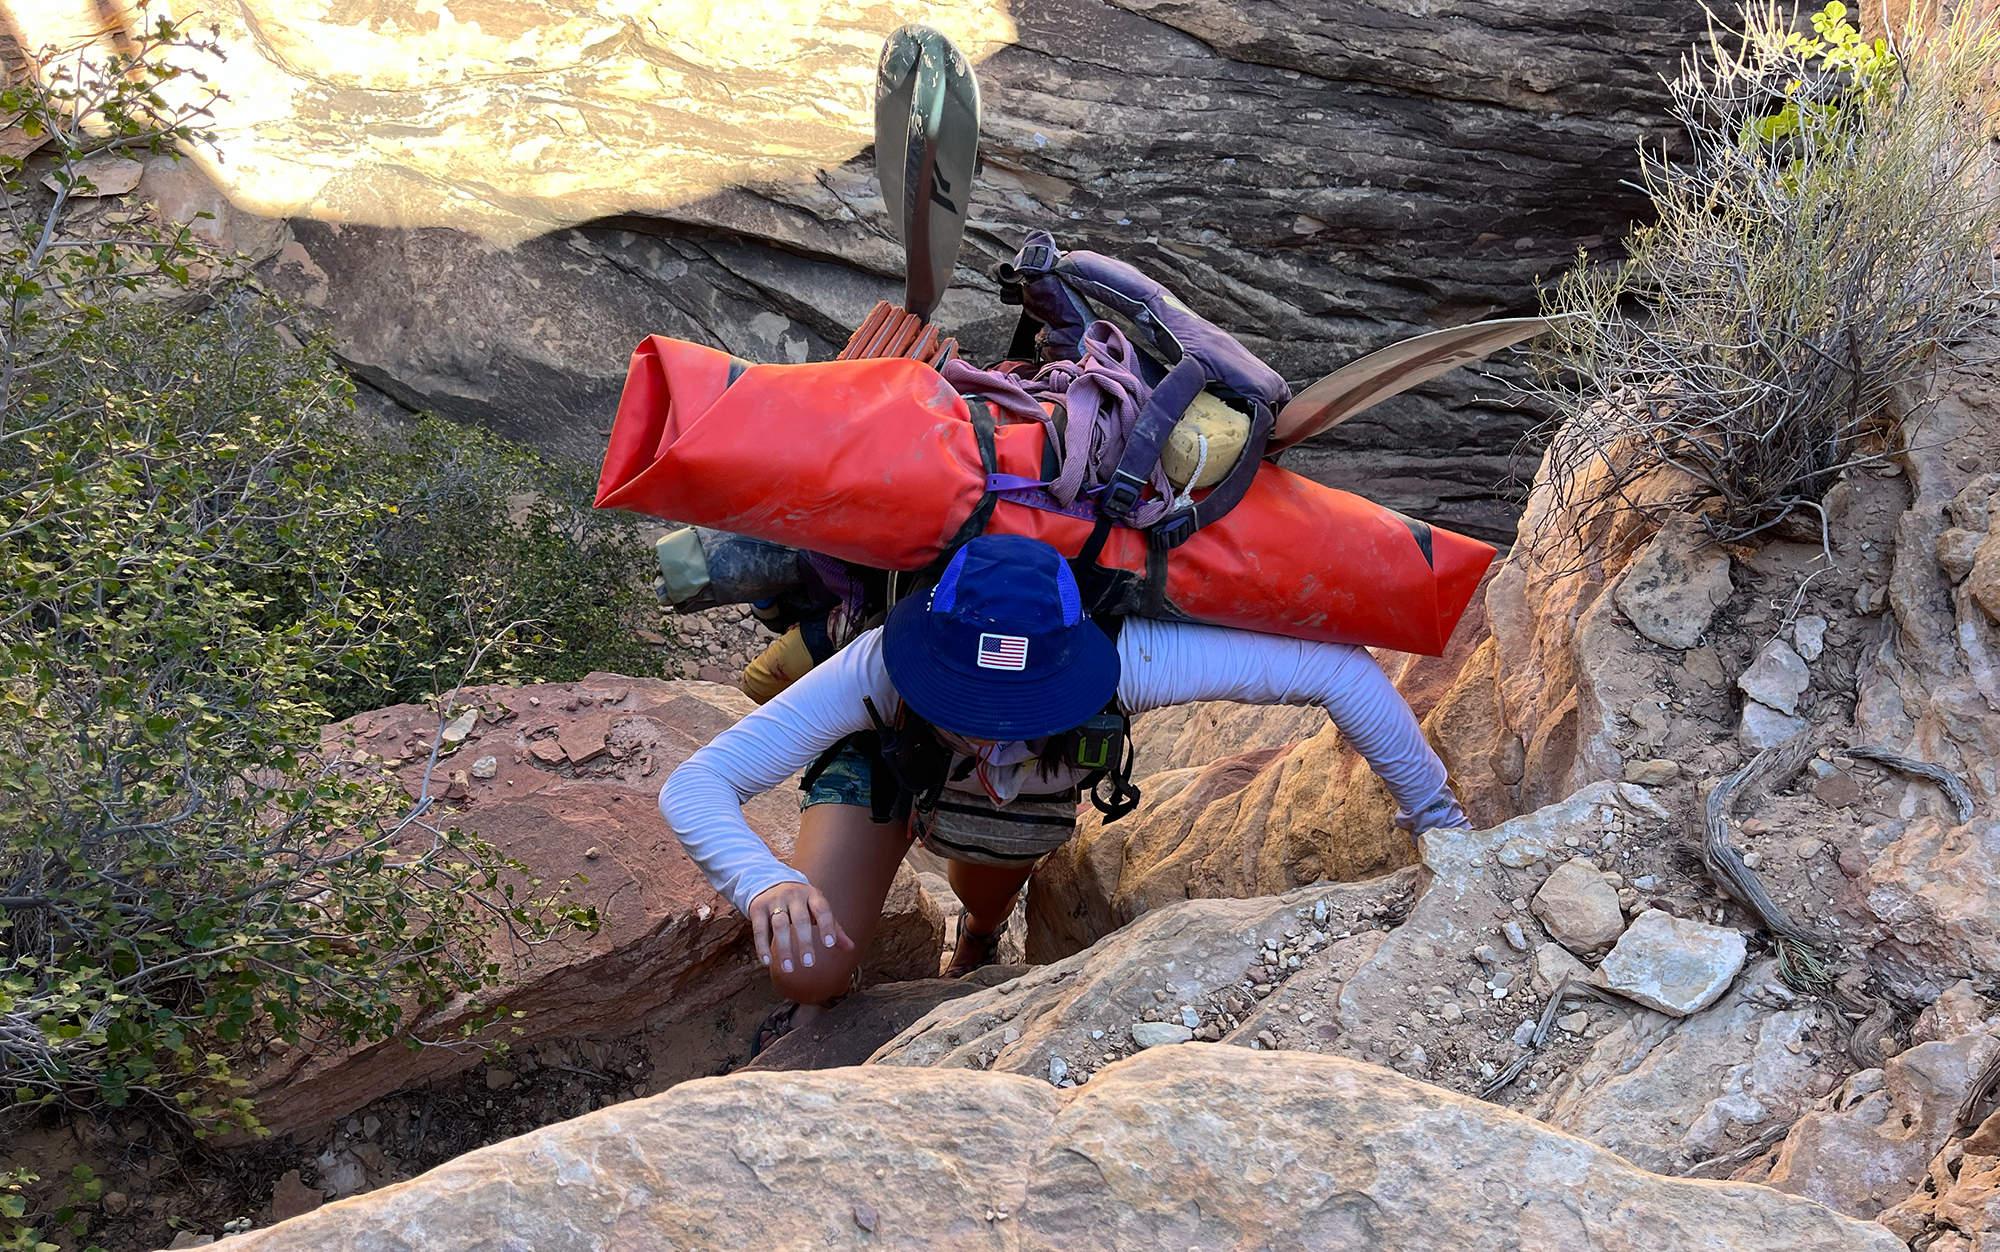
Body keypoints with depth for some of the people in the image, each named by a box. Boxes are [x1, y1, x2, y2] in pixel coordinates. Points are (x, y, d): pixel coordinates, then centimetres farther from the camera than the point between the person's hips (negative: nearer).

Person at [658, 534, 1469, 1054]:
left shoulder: (1124, 663, -47)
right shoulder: (877, 671, -48)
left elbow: (1341, 672, -40)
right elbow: (693, 787, -46)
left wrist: (1436, 819, -33)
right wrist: (764, 885, -66)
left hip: (1033, 800, 2)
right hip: (883, 765, -1)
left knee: (987, 905, 30)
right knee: (808, 972, -17)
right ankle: (811, 1012, 20)